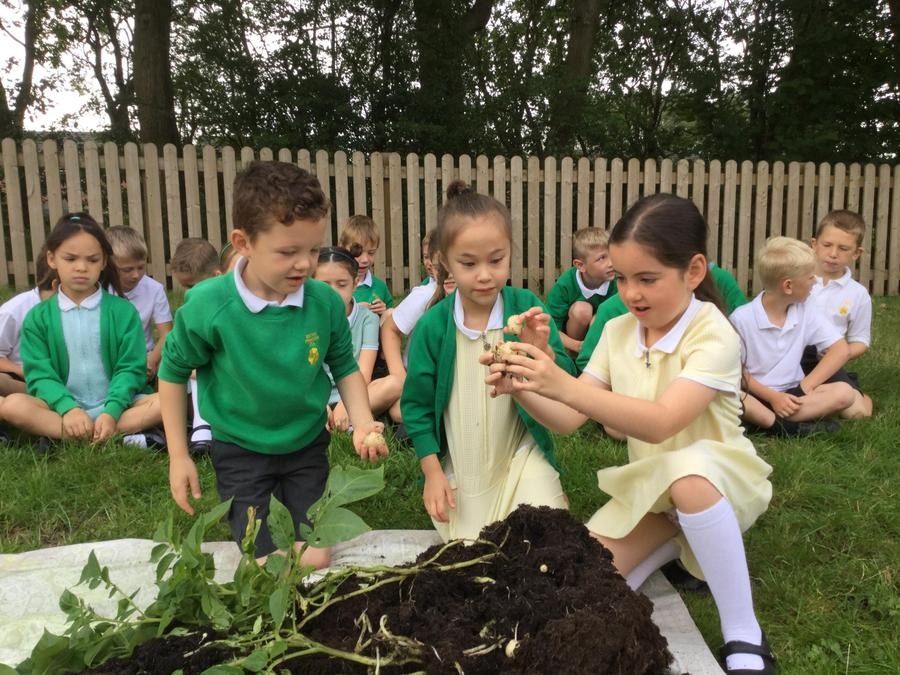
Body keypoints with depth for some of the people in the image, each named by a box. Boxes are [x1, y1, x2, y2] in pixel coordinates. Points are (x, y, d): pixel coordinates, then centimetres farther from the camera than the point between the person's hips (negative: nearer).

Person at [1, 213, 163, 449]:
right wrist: (68, 408, -22)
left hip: (116, 406, 0)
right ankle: (125, 438, -31)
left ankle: (61, 439, -28)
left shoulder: (123, 310, 3)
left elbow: (130, 368, -4)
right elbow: (39, 374, -3)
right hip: (63, 409, 1)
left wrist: (112, 411, -20)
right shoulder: (38, 317, 6)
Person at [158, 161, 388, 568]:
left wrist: (363, 423, -15)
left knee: (314, 558, 6)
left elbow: (345, 367, 0)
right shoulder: (208, 305, -22)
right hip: (241, 452, -2)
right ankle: (238, 514, 31)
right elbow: (173, 373, -6)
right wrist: (178, 456, -3)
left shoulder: (326, 302, -17)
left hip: (307, 446, 2)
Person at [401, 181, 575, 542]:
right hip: (459, 470, 1)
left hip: (521, 458, 0)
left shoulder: (526, 307, -10)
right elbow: (417, 406, -1)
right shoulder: (432, 325, -10)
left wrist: (542, 351, -31)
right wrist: (432, 472, -4)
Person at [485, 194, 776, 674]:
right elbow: (568, 420, -7)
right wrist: (521, 390, -27)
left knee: (685, 473, -41)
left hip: (717, 479, -5)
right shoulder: (618, 331, -5)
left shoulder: (714, 335, -23)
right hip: (648, 485, 5)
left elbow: (661, 423, -38)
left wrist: (565, 385, -46)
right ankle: (676, 539, 12)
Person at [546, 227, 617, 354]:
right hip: (571, 340, -1)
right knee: (582, 309, -31)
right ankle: (575, 355, -9)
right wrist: (578, 346, -36)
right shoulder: (564, 286, -24)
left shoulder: (617, 282, -21)